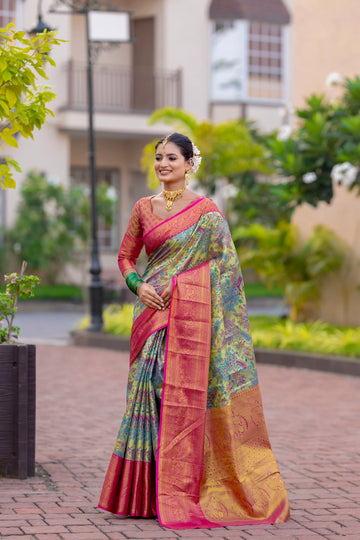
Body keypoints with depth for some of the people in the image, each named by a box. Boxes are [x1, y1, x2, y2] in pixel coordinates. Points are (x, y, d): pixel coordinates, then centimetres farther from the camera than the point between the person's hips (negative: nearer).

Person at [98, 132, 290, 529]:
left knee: (184, 397, -5)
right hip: (152, 312, 4)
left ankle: (179, 492, 2)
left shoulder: (207, 211, 0)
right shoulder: (144, 208, 11)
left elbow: (225, 266, 2)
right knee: (148, 393, 2)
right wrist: (137, 285, -2)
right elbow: (126, 256, 17)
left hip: (190, 312, -4)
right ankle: (145, 491, 10)